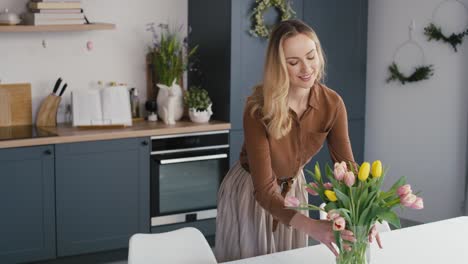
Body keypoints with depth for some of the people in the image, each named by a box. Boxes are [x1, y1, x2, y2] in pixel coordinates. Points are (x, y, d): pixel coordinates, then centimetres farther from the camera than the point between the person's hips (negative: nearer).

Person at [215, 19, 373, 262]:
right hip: (249, 192, -4)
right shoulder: (258, 109, -32)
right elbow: (264, 190, -35)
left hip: (293, 189, 4)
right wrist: (311, 226, -50)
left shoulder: (332, 104, -19)